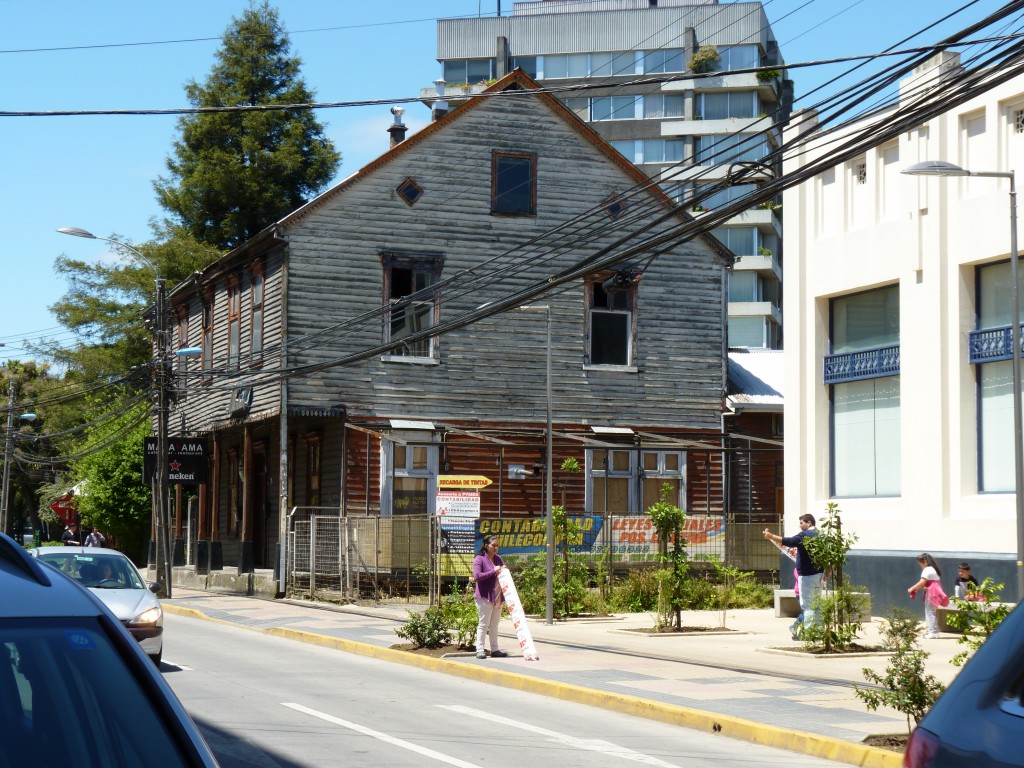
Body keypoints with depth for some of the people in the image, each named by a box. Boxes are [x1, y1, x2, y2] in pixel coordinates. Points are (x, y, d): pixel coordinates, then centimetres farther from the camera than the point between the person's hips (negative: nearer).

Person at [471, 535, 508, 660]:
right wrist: (494, 571, -20)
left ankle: (494, 649, 15)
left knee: (494, 625, 11)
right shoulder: (479, 559, -7)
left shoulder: (498, 558, 13)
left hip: (498, 597, 7)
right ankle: (480, 650, -2)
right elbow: (477, 576, -18)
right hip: (485, 597, -7)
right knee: (483, 624, -5)